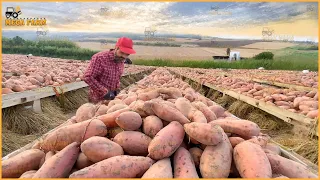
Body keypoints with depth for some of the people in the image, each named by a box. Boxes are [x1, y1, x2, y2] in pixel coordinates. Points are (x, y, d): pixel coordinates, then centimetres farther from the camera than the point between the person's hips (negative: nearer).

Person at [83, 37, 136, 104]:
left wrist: (116, 89, 0)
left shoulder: (121, 61, 1)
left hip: (112, 98, 6)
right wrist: (104, 91, -25)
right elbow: (87, 77, -23)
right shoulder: (100, 58, -20)